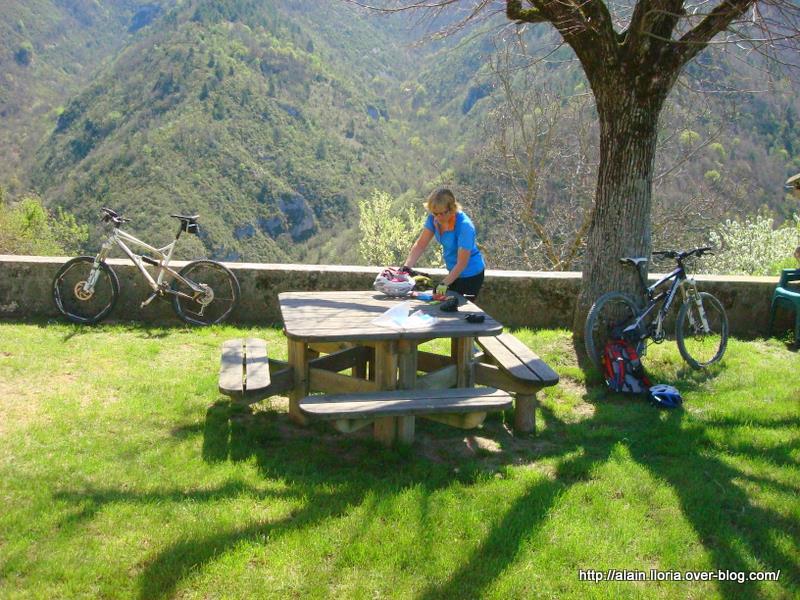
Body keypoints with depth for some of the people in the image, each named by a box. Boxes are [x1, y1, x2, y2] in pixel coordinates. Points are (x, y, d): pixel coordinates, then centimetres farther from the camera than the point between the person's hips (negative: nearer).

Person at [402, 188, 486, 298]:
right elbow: (420, 245, -10)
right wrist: (406, 267, -22)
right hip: (454, 271, 7)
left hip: (471, 274, -7)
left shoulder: (465, 225, -31)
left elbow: (462, 263, -29)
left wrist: (444, 283, -37)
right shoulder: (434, 218, -12)